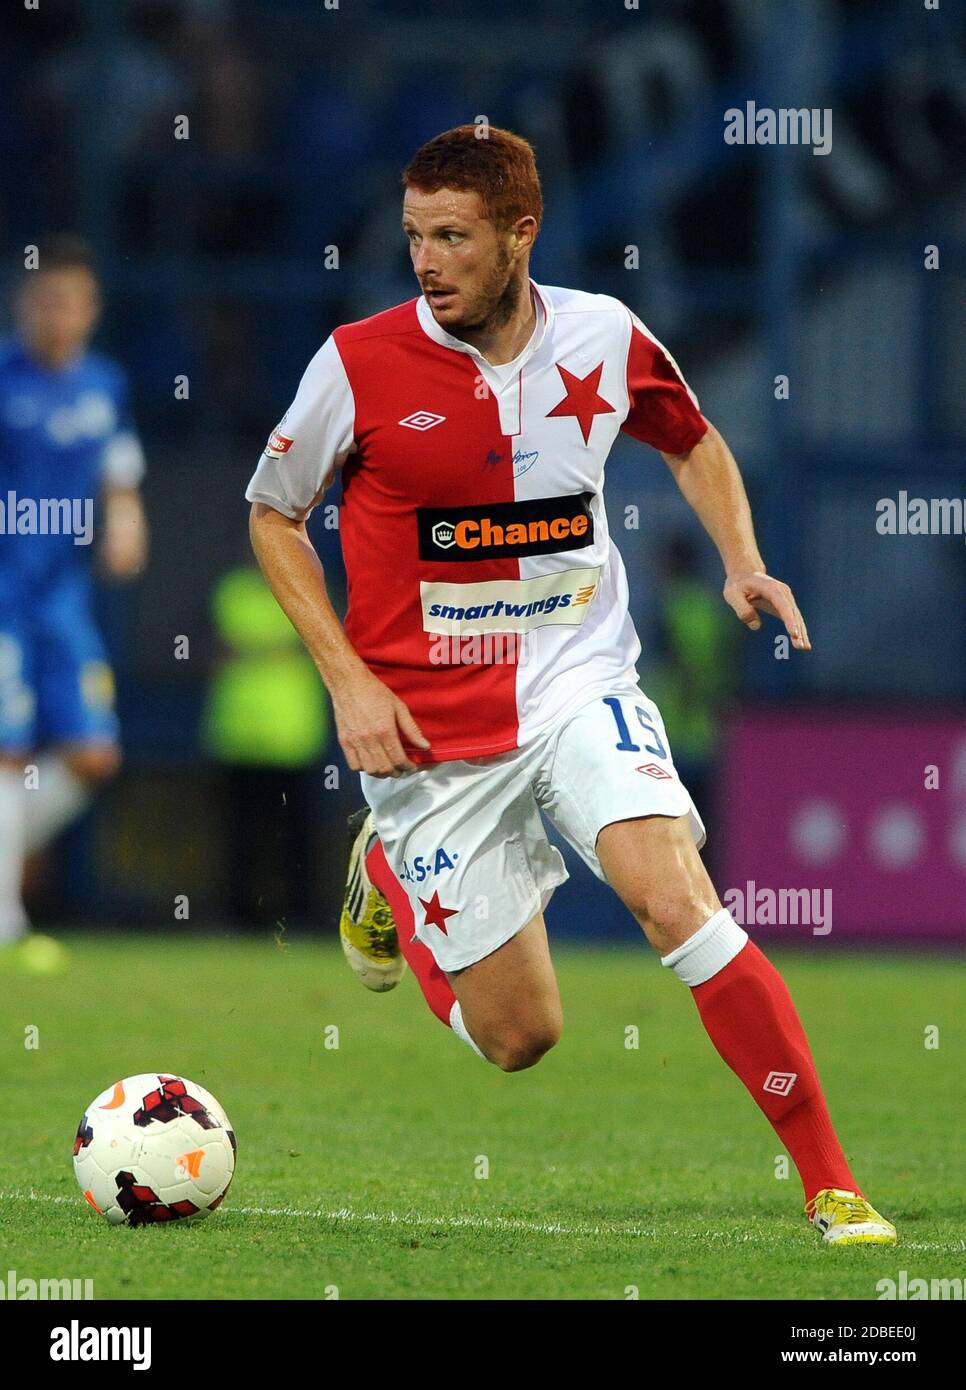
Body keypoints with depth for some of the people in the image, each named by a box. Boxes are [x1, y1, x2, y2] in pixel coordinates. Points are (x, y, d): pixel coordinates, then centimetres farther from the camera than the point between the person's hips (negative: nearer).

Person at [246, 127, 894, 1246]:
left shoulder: (605, 339, -4)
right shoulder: (361, 364, -11)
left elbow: (693, 442, 18)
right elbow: (273, 515, 3)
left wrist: (742, 561, 0)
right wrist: (348, 679, -7)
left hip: (578, 686, 1)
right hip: (430, 723, -1)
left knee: (675, 900, -25)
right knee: (518, 1038, 3)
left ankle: (830, 1185, -18)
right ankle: (388, 872, 36)